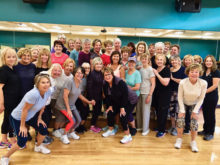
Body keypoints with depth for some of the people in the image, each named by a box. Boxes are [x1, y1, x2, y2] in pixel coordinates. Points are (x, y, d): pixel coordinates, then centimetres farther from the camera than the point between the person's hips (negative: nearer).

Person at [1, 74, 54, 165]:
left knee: (43, 130, 5)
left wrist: (39, 118, 7)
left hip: (31, 116, 7)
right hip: (17, 118, -7)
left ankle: (38, 147, 37)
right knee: (22, 141, -8)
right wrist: (22, 126, -17)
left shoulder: (49, 91, -16)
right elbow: (25, 110, -27)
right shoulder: (33, 94, -38)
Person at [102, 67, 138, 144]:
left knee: (123, 116, -18)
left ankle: (128, 136, -1)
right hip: (118, 101, 7)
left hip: (130, 101, -7)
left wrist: (122, 107, -23)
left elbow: (125, 95, -27)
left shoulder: (120, 82, -31)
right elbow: (107, 96, 4)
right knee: (110, 113, 3)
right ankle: (111, 130, 27)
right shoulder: (105, 84, -9)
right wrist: (110, 105, 0)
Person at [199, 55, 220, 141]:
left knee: (211, 114, 4)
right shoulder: (204, 71, 9)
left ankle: (210, 133, 16)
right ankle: (205, 130, 28)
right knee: (205, 113, 13)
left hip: (212, 96, -6)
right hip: (204, 96, 6)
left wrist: (205, 91, -16)